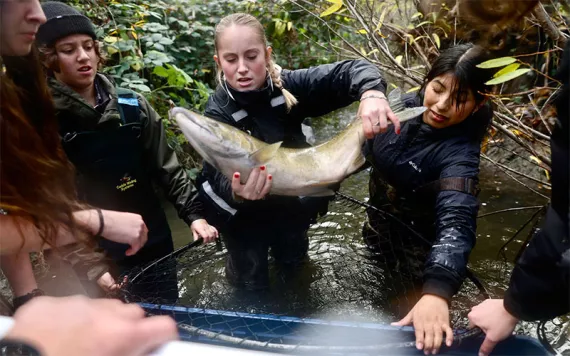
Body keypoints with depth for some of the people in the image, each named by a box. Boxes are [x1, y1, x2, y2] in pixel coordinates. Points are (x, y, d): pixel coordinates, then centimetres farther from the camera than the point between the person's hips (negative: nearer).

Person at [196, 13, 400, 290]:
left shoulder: (288, 86, -21)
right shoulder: (217, 114, -28)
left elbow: (351, 70, -23)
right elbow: (222, 179, -37)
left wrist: (372, 93, -46)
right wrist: (237, 193, -62)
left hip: (286, 195, 3)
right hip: (241, 212, -3)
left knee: (292, 259, 26)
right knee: (251, 282, 11)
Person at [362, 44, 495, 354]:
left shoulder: (460, 153, -34)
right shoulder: (405, 106, -18)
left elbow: (456, 221, -48)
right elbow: (366, 149, 0)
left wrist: (436, 292, -62)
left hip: (417, 234, -4)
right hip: (381, 213, 5)